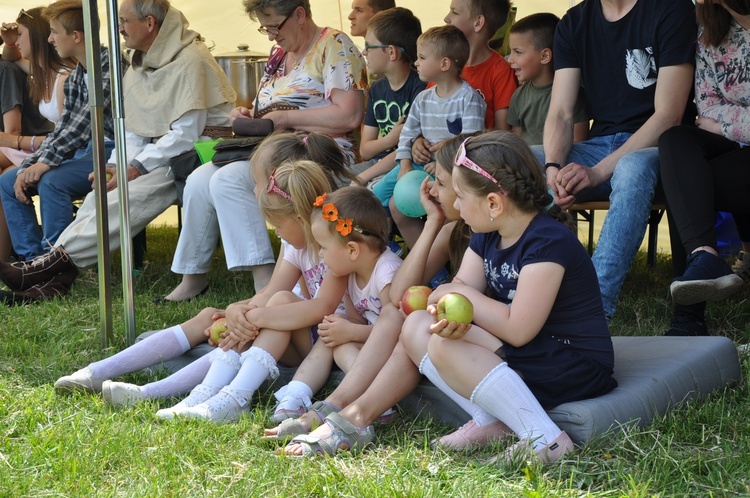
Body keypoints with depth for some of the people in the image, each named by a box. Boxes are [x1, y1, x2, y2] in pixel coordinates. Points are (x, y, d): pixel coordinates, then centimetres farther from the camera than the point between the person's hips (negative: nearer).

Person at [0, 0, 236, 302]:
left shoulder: (190, 61, -16)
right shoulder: (140, 61, 12)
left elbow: (187, 134, -20)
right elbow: (133, 128, 12)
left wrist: (135, 170, -20)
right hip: (157, 150, 8)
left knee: (126, 200, -28)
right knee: (101, 195, -14)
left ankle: (57, 261, -29)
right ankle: (57, 277, -24)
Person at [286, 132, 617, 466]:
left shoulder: (548, 241, -21)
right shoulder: (487, 237, 8)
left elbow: (518, 330, -27)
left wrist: (460, 293, -14)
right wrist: (444, 313, -26)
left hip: (578, 368, -9)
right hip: (521, 357, 9)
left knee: (444, 346, -25)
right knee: (416, 326, -2)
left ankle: (547, 439, -27)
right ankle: (491, 422, -14)